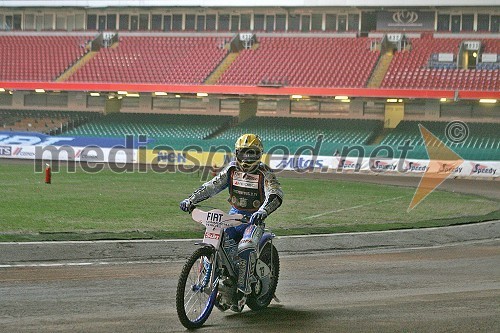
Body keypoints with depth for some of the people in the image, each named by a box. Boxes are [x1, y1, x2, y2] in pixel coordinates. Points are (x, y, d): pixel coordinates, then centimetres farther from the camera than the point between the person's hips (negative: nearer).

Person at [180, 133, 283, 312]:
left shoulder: (264, 173, -8)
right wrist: (191, 199, -14)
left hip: (254, 219, -5)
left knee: (245, 248, -31)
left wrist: (263, 211, -44)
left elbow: (275, 195, -24)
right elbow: (212, 186, 2)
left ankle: (242, 291, -23)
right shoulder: (232, 169, 7)